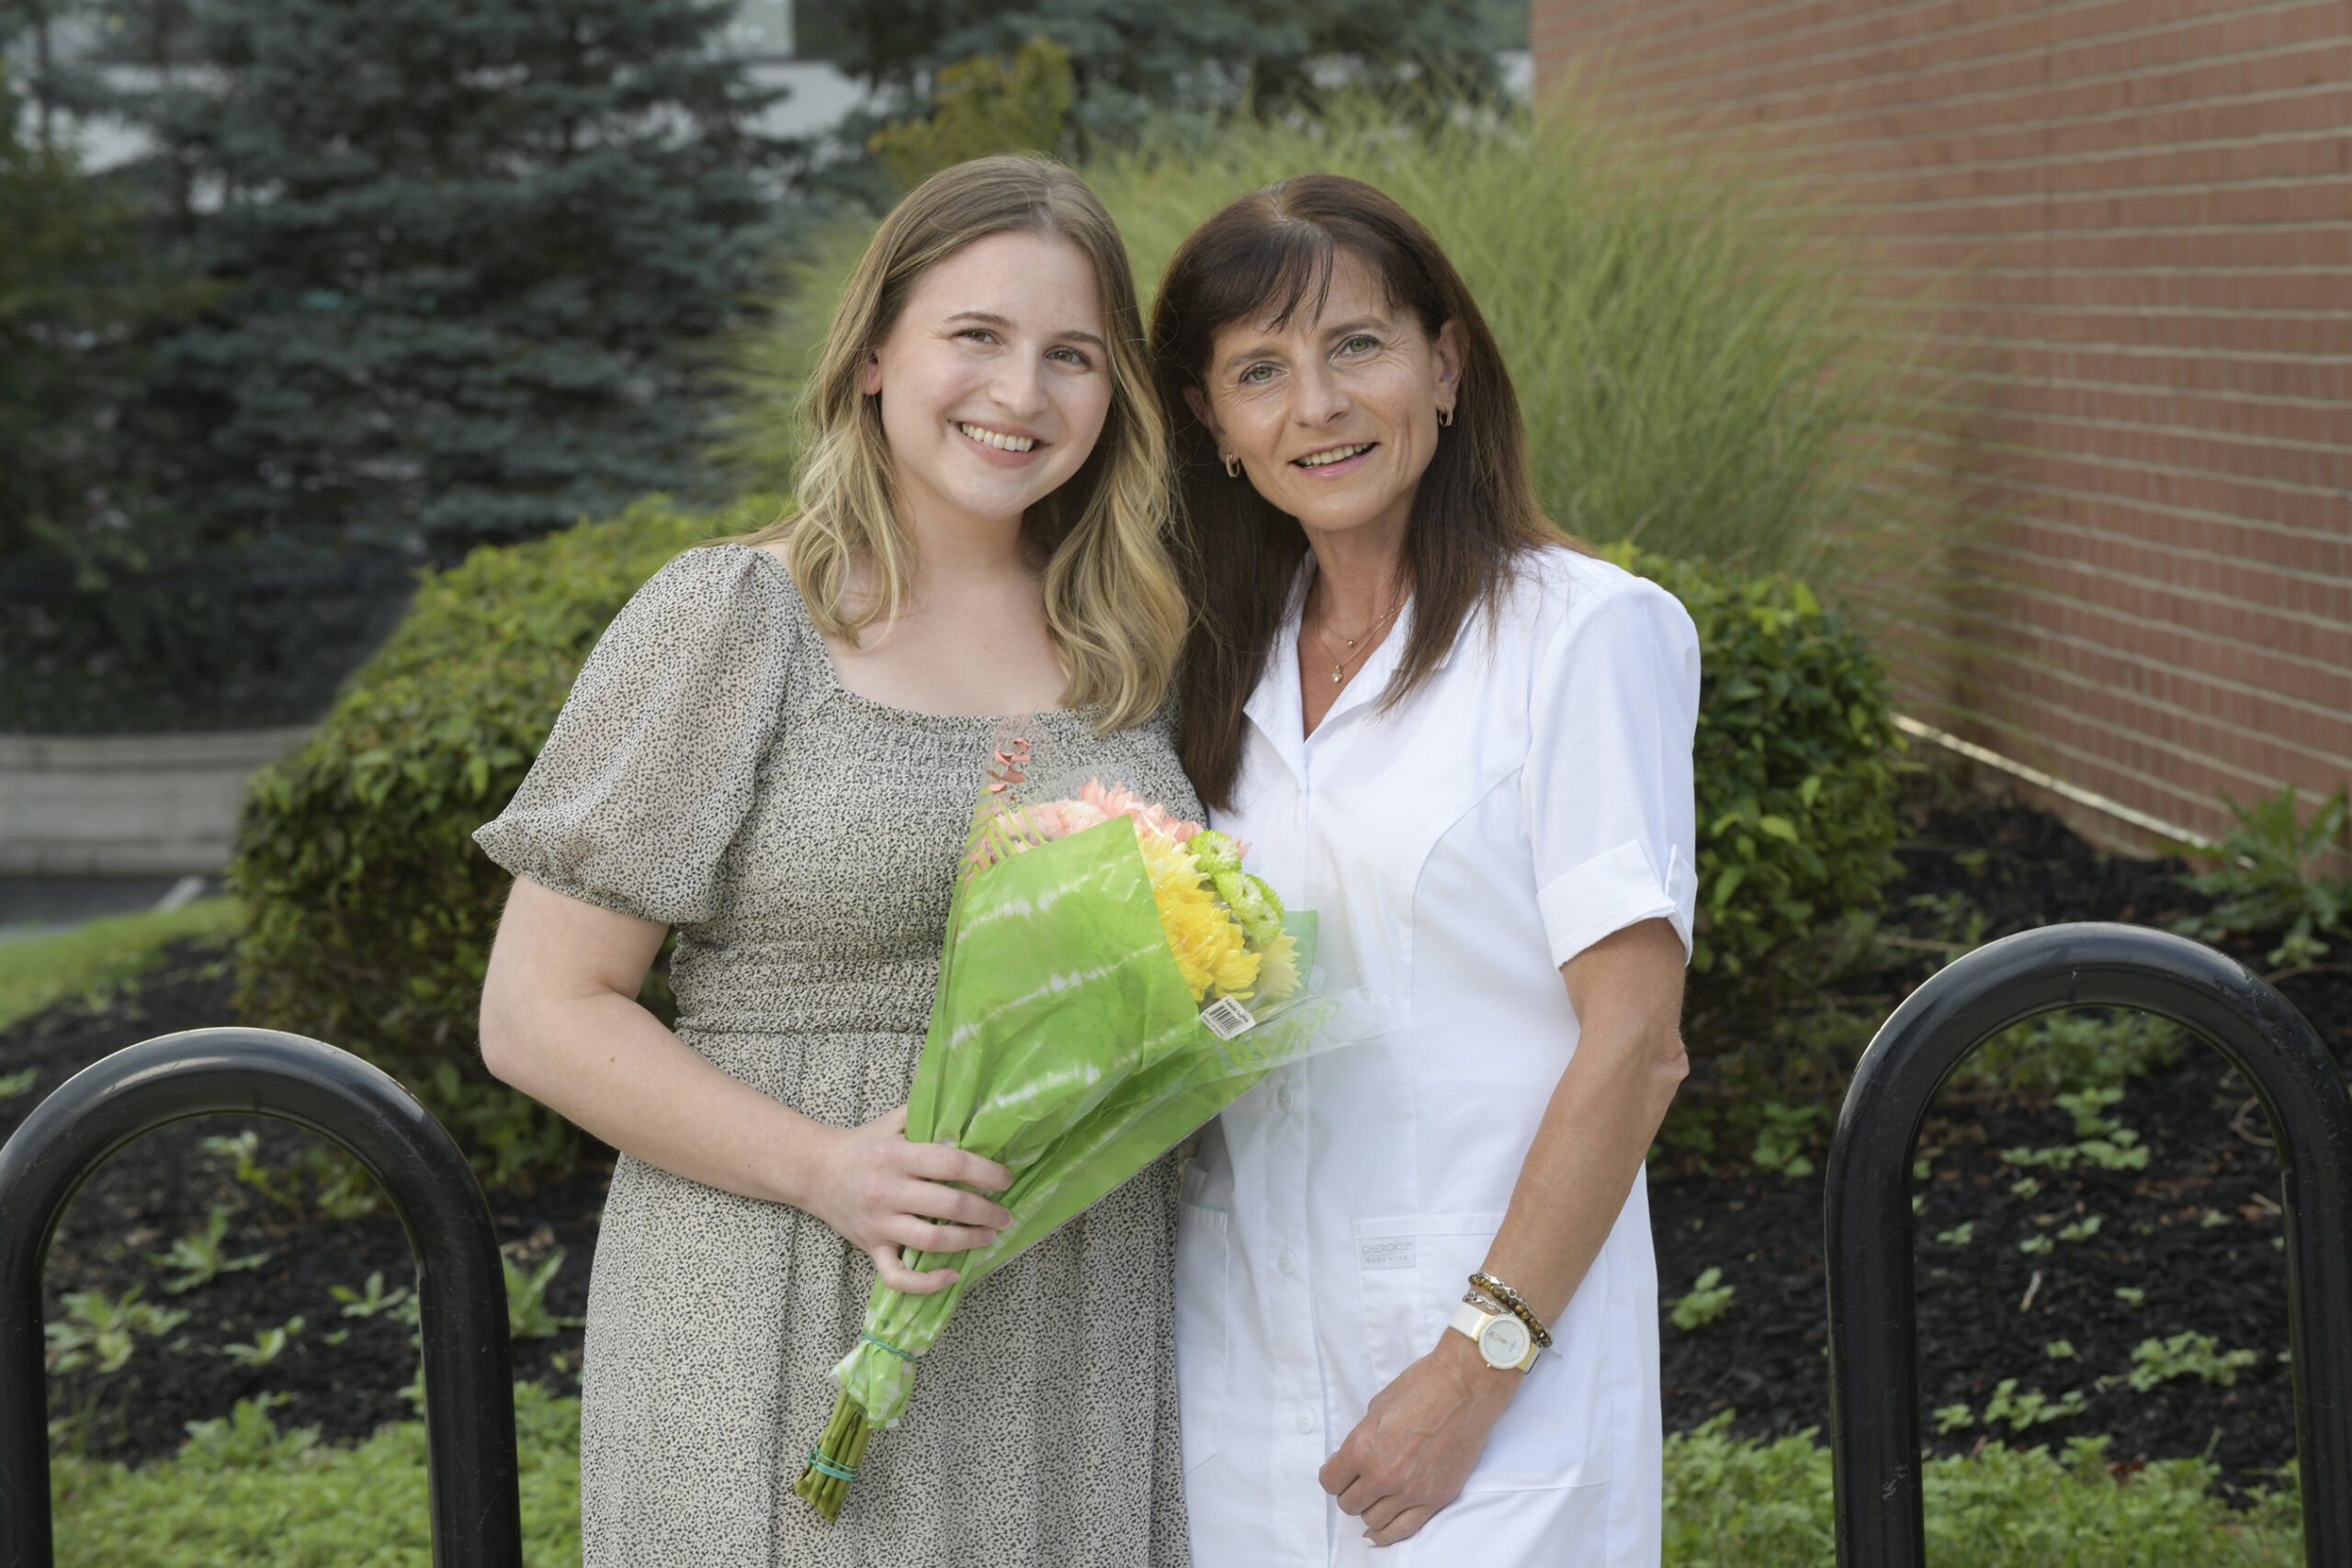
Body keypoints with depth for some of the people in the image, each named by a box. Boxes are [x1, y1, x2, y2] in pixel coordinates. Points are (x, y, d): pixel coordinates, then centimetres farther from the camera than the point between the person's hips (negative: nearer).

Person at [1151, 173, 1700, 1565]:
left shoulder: (1582, 632, -9)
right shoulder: (1228, 658, 9)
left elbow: (1635, 1041, -12)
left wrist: (1475, 1372, -15)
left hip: (1504, 1323, -5)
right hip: (1239, 1335, 5)